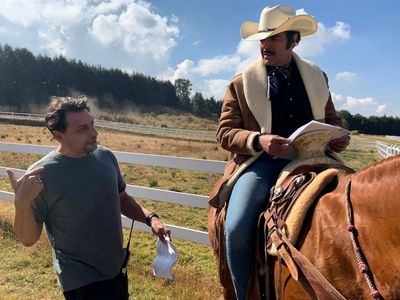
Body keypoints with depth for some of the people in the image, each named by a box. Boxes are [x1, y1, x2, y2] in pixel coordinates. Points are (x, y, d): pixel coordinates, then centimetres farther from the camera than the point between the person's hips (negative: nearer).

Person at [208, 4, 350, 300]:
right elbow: (225, 132, 3)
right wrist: (258, 140, -18)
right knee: (236, 229, -25)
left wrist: (339, 136, -1)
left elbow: (331, 119, 24)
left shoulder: (317, 76, 15)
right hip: (261, 162, -2)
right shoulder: (241, 82, 6)